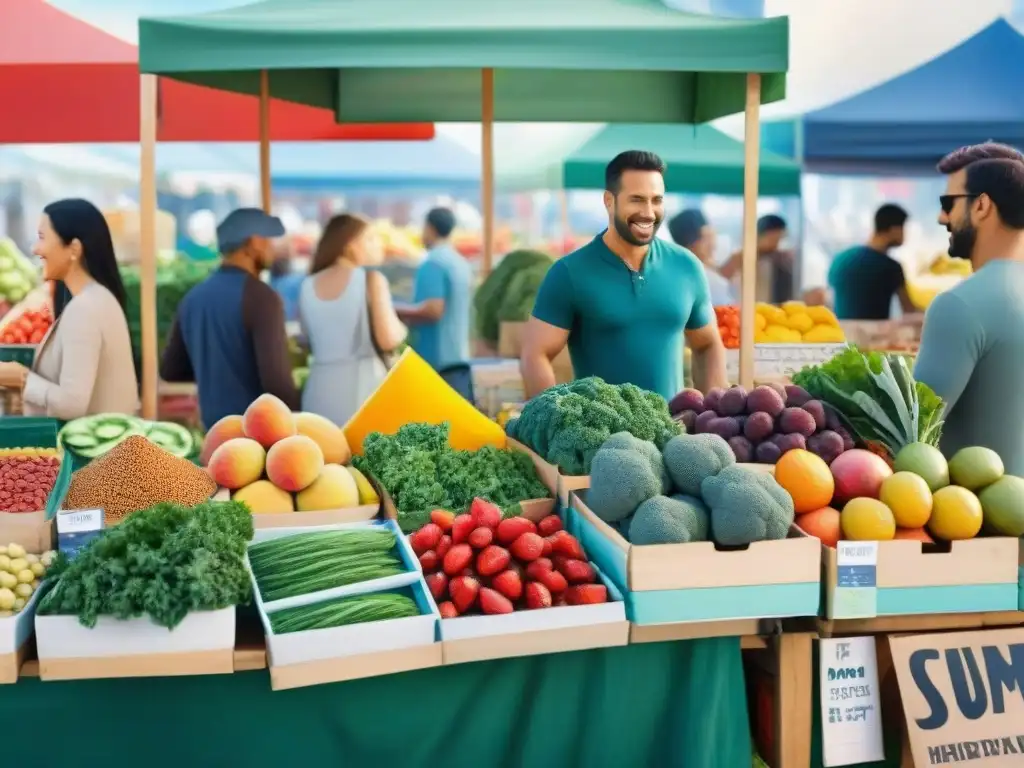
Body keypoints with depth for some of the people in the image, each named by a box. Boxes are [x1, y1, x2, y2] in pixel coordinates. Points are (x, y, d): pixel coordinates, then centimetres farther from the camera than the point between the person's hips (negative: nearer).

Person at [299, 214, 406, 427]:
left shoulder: (308, 286, 10)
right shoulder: (371, 279, -5)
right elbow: (389, 339, -12)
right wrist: (401, 328, 9)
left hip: (320, 390, 5)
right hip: (362, 385, -5)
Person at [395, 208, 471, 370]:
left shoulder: (433, 264, -14)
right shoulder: (462, 263, 14)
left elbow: (433, 310, -23)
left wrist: (398, 311, -10)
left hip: (434, 358, -9)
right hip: (457, 355, 9)